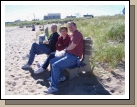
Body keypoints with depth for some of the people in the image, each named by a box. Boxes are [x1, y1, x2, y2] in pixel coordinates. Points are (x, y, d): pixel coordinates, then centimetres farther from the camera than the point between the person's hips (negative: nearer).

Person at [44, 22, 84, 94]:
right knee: (52, 61, 7)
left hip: (74, 57, -10)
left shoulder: (77, 34, -11)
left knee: (55, 65, -24)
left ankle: (54, 87, -18)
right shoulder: (72, 34, 19)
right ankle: (59, 77, 8)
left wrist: (66, 49, -1)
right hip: (68, 55, 10)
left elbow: (72, 46, -19)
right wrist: (66, 50, 5)